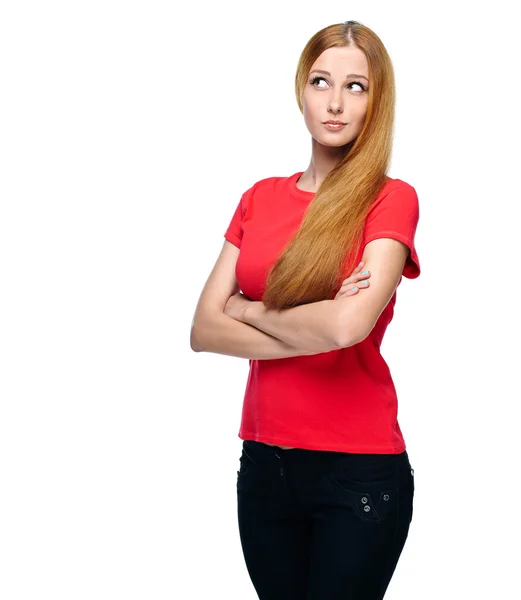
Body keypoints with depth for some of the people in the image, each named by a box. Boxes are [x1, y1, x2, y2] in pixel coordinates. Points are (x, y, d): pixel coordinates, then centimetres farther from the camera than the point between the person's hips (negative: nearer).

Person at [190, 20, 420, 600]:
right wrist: (314, 329, -14)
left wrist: (251, 311, -7)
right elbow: (203, 329, -2)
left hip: (358, 468, -4)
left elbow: (348, 326, -23)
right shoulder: (260, 198, 6)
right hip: (264, 460, 4)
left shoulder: (390, 199, -7)